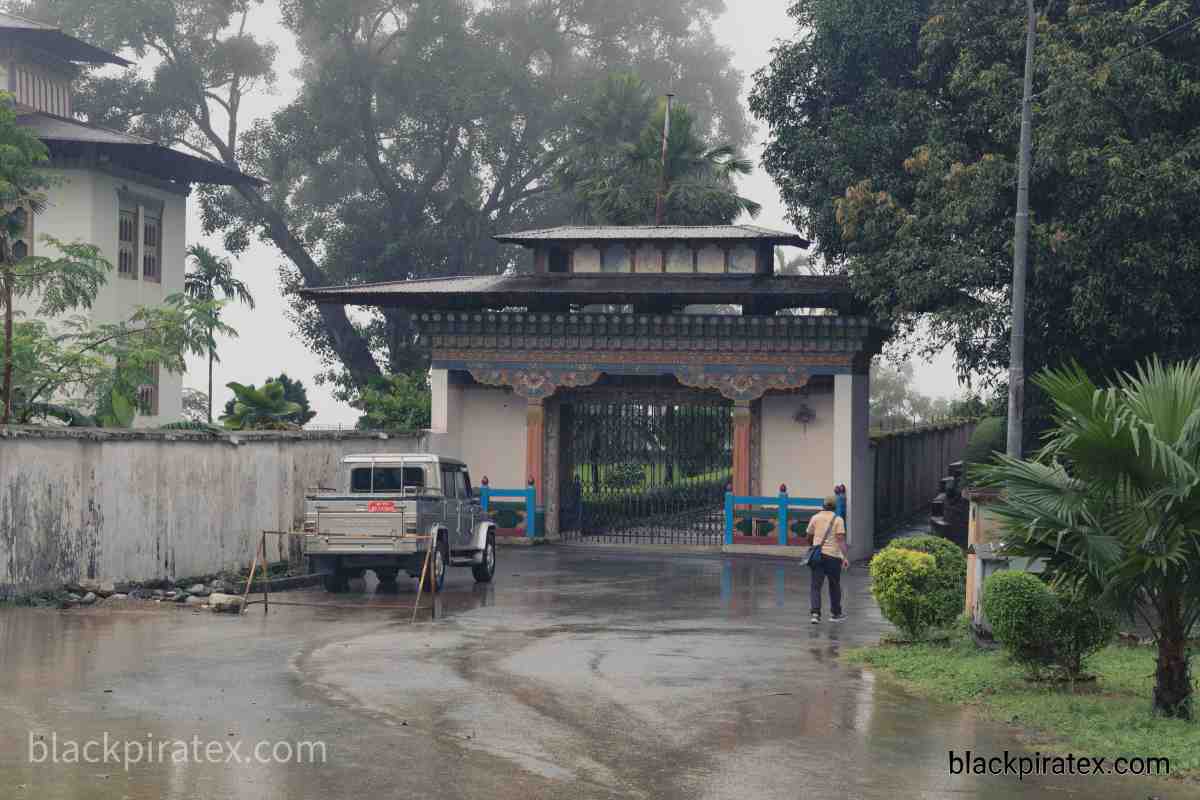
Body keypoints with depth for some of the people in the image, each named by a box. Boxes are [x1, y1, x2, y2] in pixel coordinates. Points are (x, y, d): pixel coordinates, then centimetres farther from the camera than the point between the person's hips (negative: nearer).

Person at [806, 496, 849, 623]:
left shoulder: (815, 518, 6)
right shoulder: (838, 520, -2)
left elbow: (809, 537, 14)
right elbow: (841, 539, -12)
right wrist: (845, 557, -16)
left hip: (818, 554, 2)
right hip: (833, 555, -2)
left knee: (816, 585, 1)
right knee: (834, 585, 13)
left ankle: (815, 613, -15)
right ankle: (835, 614, 22)